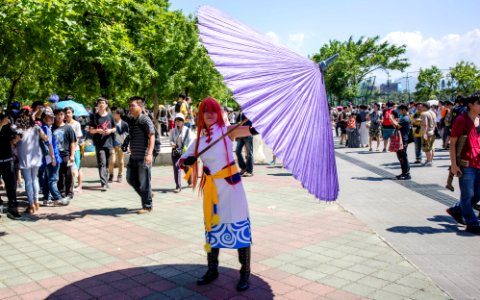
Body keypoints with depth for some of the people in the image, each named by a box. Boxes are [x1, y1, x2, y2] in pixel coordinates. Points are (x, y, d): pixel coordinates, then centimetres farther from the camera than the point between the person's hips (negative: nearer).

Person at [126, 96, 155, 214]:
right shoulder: (131, 121, 14)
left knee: (144, 182, -1)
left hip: (143, 157, -8)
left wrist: (149, 153, -26)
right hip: (133, 157, 8)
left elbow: (152, 137, -17)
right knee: (131, 179, 11)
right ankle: (147, 195, 29)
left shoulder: (145, 120, -11)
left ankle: (147, 206, 11)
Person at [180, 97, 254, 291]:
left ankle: (245, 274, 9)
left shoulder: (227, 131, -6)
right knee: (212, 226, 13)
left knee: (239, 226, -3)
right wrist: (187, 160, -14)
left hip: (230, 184, -5)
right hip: (210, 187, 5)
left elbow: (246, 130, -26)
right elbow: (182, 160, 10)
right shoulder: (200, 138, 8)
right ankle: (212, 270, 28)